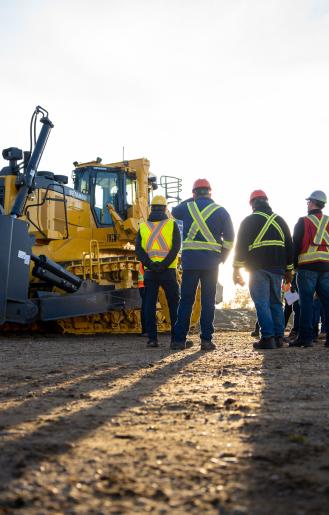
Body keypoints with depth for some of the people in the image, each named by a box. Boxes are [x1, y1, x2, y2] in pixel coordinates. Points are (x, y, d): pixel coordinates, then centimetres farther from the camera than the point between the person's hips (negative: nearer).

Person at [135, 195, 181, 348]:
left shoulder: (143, 227, 8)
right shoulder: (172, 225, 1)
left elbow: (138, 250, -4)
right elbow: (176, 247, -12)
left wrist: (150, 265, -12)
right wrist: (163, 265, -16)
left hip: (150, 272, 2)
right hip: (168, 272, -2)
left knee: (150, 304, 4)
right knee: (174, 305, 7)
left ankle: (152, 338, 0)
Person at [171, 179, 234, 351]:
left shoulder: (188, 207, 5)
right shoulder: (220, 211, 4)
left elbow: (174, 211, 29)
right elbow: (229, 238, 4)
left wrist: (191, 199, 32)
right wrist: (222, 258, 14)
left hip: (190, 261, 1)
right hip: (211, 263, -1)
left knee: (186, 300, 6)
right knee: (208, 301, 3)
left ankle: (179, 339, 6)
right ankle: (206, 339, 0)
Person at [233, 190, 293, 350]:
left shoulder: (249, 221, 0)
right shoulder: (279, 220, 14)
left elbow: (241, 246, -5)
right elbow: (289, 245, 14)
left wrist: (236, 269, -1)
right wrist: (289, 269, 17)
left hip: (258, 269, -4)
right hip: (277, 269, 5)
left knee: (262, 303, -6)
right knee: (276, 303, 10)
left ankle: (268, 338, -13)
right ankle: (278, 337, 8)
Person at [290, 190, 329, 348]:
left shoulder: (303, 221, 0)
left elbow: (295, 245, -1)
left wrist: (293, 265, 7)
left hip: (307, 266, -4)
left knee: (306, 301, -3)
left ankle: (305, 337, -6)